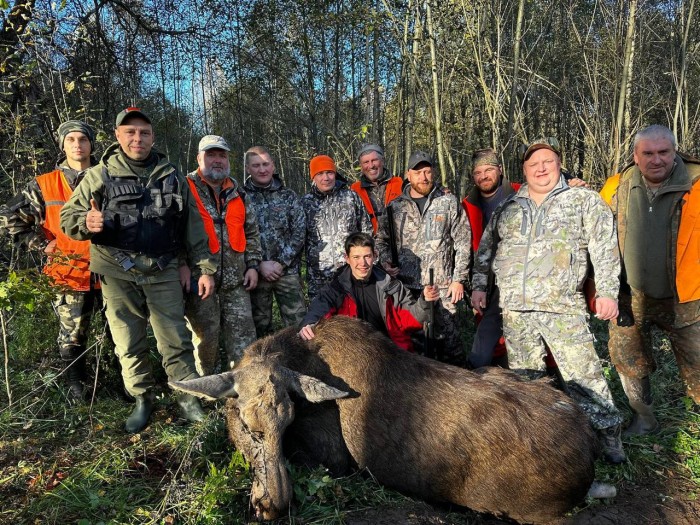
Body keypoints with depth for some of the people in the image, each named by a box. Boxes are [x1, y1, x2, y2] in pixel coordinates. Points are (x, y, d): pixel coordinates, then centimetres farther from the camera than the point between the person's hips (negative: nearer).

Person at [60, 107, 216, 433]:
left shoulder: (172, 177, 9)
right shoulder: (99, 175, 5)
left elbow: (193, 227, 9)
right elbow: (67, 217, 5)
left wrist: (205, 268, 4)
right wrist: (86, 222, -19)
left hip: (163, 271, 0)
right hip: (117, 272, 0)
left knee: (175, 340, 2)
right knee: (128, 342, 7)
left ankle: (188, 398, 14)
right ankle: (142, 399, 24)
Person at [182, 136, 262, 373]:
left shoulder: (237, 194, 17)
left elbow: (252, 232, 19)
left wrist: (252, 264, 10)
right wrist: (181, 264, -14)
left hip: (236, 280, 4)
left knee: (243, 335, 4)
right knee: (206, 336, 3)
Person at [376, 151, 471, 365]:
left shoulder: (449, 202, 3)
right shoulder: (395, 206, 8)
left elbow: (463, 242, 1)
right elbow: (382, 239, 16)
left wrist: (459, 279, -3)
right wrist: (386, 261, -3)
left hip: (442, 285, -2)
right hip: (405, 286, 2)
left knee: (451, 338, 3)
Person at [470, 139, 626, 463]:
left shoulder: (585, 201, 6)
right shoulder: (507, 208, 14)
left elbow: (604, 248, -1)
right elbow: (485, 249, 20)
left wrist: (607, 291, -9)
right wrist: (479, 285, 12)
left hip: (563, 308, -3)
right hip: (515, 310, 4)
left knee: (583, 375, -3)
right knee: (523, 378, 11)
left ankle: (608, 432, 14)